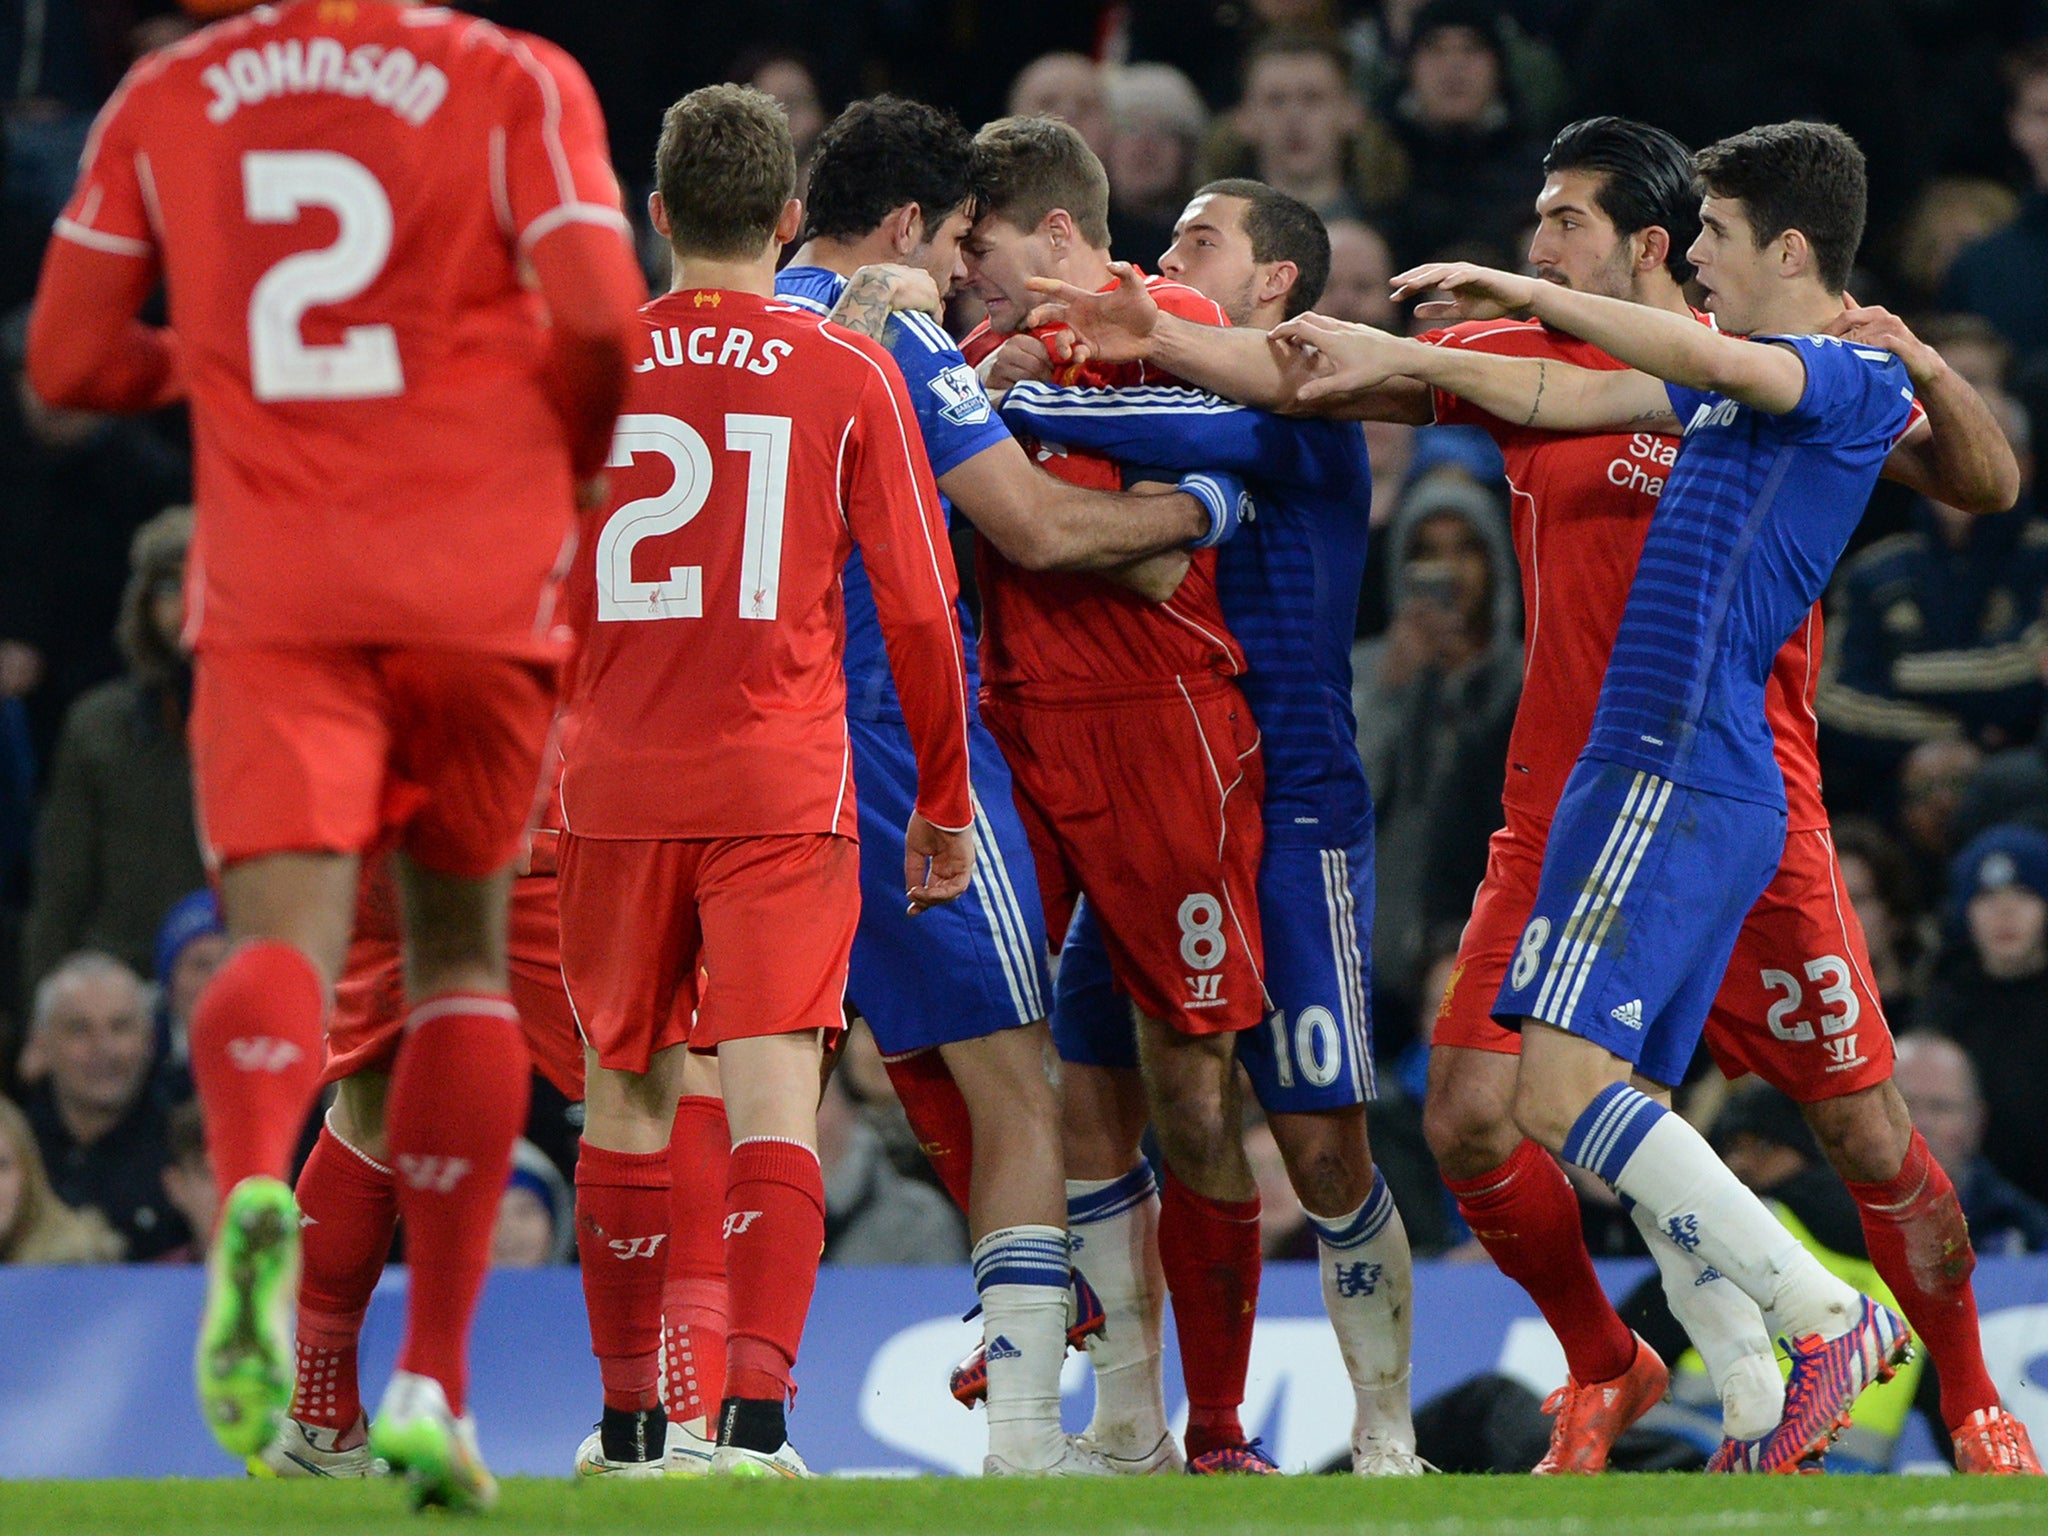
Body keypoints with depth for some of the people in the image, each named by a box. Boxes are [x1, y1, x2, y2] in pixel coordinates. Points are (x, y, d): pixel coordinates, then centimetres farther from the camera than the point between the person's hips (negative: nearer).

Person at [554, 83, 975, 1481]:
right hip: (783, 789, -2)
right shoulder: (850, 377, 0)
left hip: (614, 786, 2)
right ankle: (755, 1413, -21)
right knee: (774, 1105, -6)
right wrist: (945, 801, 11)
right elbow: (919, 607, 1)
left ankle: (630, 1422, 20)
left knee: (627, 1100, 14)